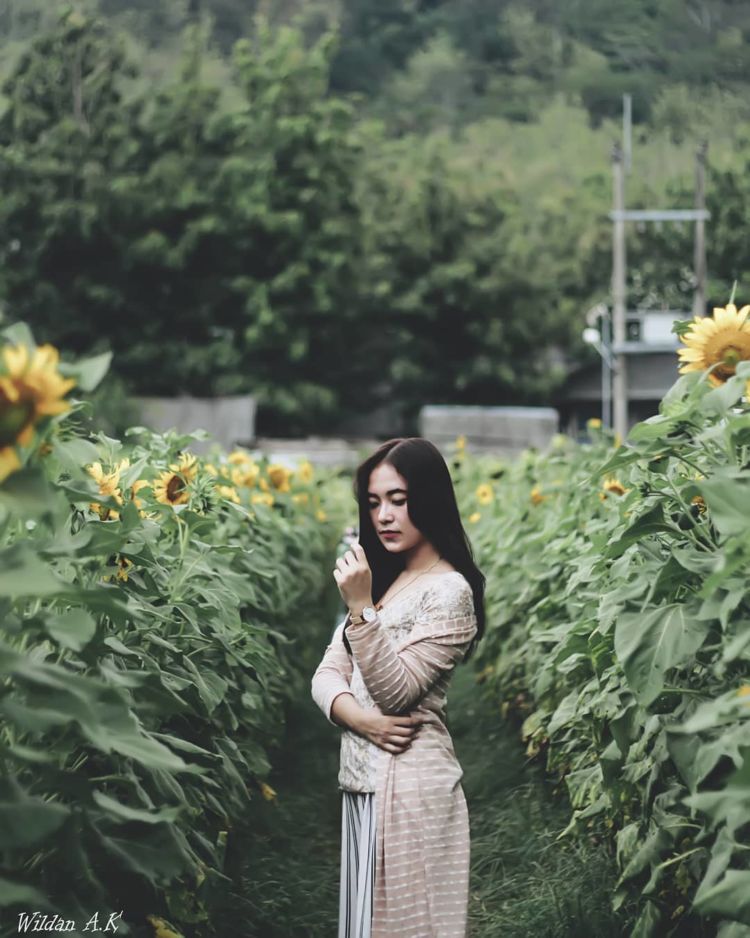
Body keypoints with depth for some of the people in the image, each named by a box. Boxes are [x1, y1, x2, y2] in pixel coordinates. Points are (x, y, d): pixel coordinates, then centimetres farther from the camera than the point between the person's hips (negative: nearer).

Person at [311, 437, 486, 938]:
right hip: (362, 782, 8)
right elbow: (326, 676, 7)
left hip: (411, 785, -8)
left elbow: (396, 692, -17)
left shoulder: (448, 591, -11)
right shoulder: (381, 579, 14)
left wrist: (361, 608, -24)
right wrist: (358, 715, -13)